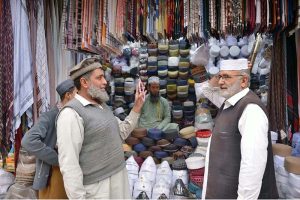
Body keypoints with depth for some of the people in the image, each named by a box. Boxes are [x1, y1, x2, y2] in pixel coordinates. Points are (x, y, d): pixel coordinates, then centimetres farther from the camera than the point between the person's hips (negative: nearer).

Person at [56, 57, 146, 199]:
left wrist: (137, 107, 7)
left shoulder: (102, 105, 8)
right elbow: (68, 163, -22)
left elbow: (122, 133, 14)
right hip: (97, 187, -8)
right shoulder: (71, 113, -20)